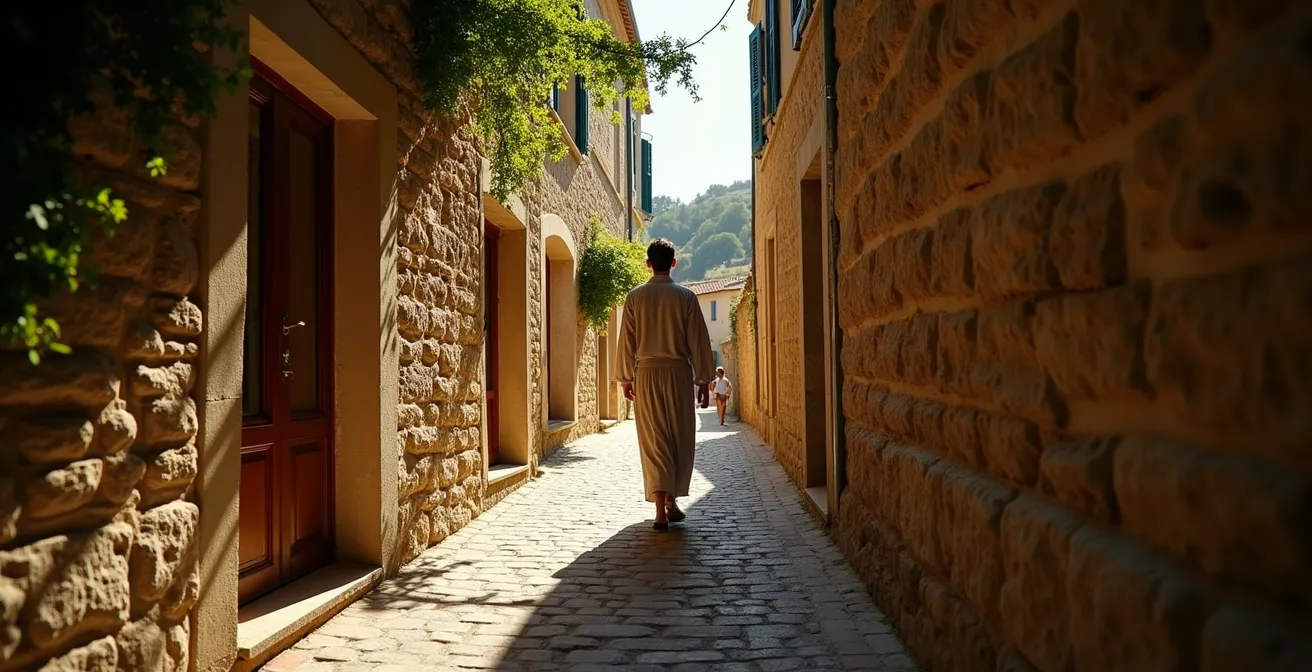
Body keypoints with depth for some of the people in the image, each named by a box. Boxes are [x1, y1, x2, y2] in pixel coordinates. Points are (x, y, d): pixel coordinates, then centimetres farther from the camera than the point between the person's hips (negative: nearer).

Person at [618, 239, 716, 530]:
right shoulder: (686, 296, -2)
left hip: (647, 374, 1)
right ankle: (672, 501, 20)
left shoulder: (635, 296, 0)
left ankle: (661, 510, -6)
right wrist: (703, 380, 6)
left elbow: (627, 341, 4)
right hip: (678, 373, 0)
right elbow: (698, 341, -2)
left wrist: (626, 378, 13)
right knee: (680, 439, 13)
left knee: (654, 441, 2)